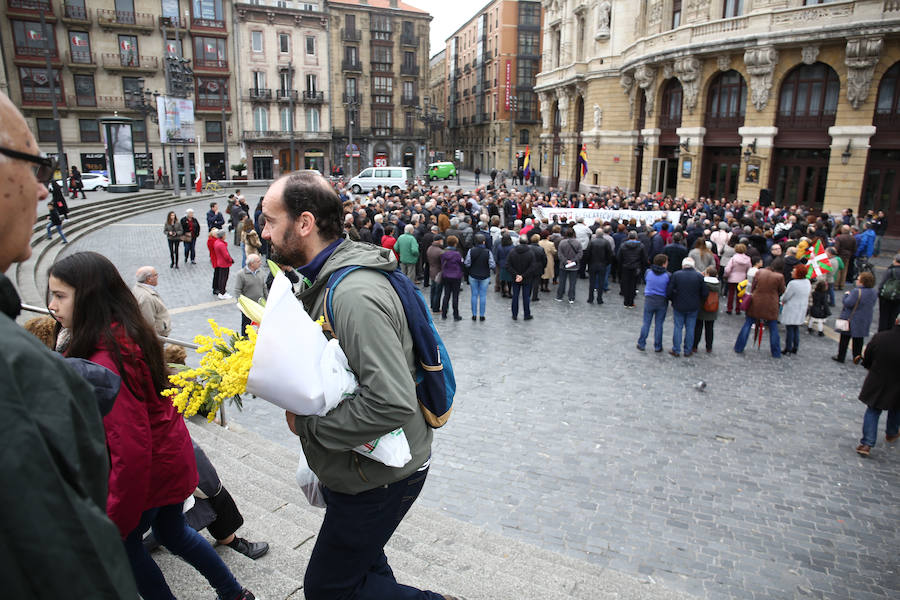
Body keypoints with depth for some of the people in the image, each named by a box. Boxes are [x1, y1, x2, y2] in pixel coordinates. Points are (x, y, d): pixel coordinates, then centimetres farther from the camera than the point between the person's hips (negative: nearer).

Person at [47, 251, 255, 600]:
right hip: (171, 456, 8)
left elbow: (130, 448, -29)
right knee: (172, 532, 26)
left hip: (148, 470, -8)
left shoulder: (105, 362, -30)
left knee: (122, 543, 17)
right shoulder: (126, 334, -3)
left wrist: (115, 518, -20)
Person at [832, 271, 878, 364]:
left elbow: (848, 303, -26)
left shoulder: (857, 292, -26)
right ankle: (857, 357, 18)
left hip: (851, 320, -6)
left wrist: (846, 294, -10)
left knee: (845, 338, 6)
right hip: (864, 321, 6)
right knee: (858, 339, 16)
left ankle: (840, 356, 14)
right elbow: (872, 305, 11)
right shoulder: (874, 292, 0)